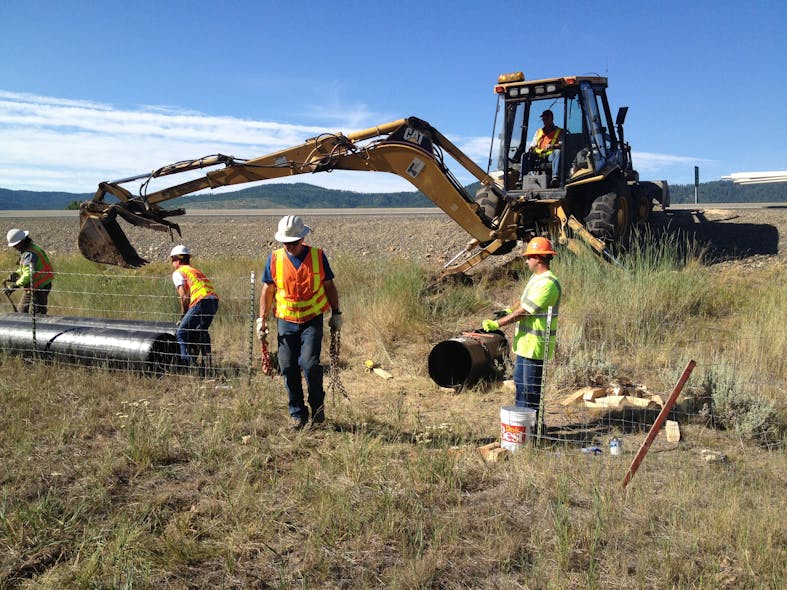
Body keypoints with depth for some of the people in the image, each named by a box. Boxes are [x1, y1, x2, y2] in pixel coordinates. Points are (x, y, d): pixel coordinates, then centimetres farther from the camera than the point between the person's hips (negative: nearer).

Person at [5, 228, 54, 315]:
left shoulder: (30, 254, -24)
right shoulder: (26, 250, 10)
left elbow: (28, 274, -32)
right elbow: (24, 268, 21)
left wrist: (16, 285, -27)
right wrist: (15, 274, 3)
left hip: (40, 288, -11)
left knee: (36, 313, -8)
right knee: (23, 309, 21)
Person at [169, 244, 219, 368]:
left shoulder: (178, 272, 9)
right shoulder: (196, 271, 32)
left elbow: (184, 297, -3)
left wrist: (183, 316, 7)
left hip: (201, 302, -8)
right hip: (214, 300, 8)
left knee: (181, 333, 2)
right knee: (202, 331, 25)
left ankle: (187, 364, -7)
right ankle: (207, 363, 25)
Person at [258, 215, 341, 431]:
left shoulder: (317, 256, 0)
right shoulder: (274, 258, 2)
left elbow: (329, 286, 9)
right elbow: (268, 291, 9)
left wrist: (336, 314, 9)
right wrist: (262, 318, 5)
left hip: (312, 321, -2)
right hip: (285, 322, 2)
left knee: (310, 364, -14)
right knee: (288, 368, 2)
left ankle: (317, 405, 11)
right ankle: (297, 415, 15)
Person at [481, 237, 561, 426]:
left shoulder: (547, 283, -22)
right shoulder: (536, 278, 11)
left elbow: (523, 312, -24)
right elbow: (522, 301, 20)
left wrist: (496, 324, -20)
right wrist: (509, 311, 0)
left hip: (535, 344, -11)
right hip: (525, 342, 11)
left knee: (530, 387, -1)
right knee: (520, 381, 20)